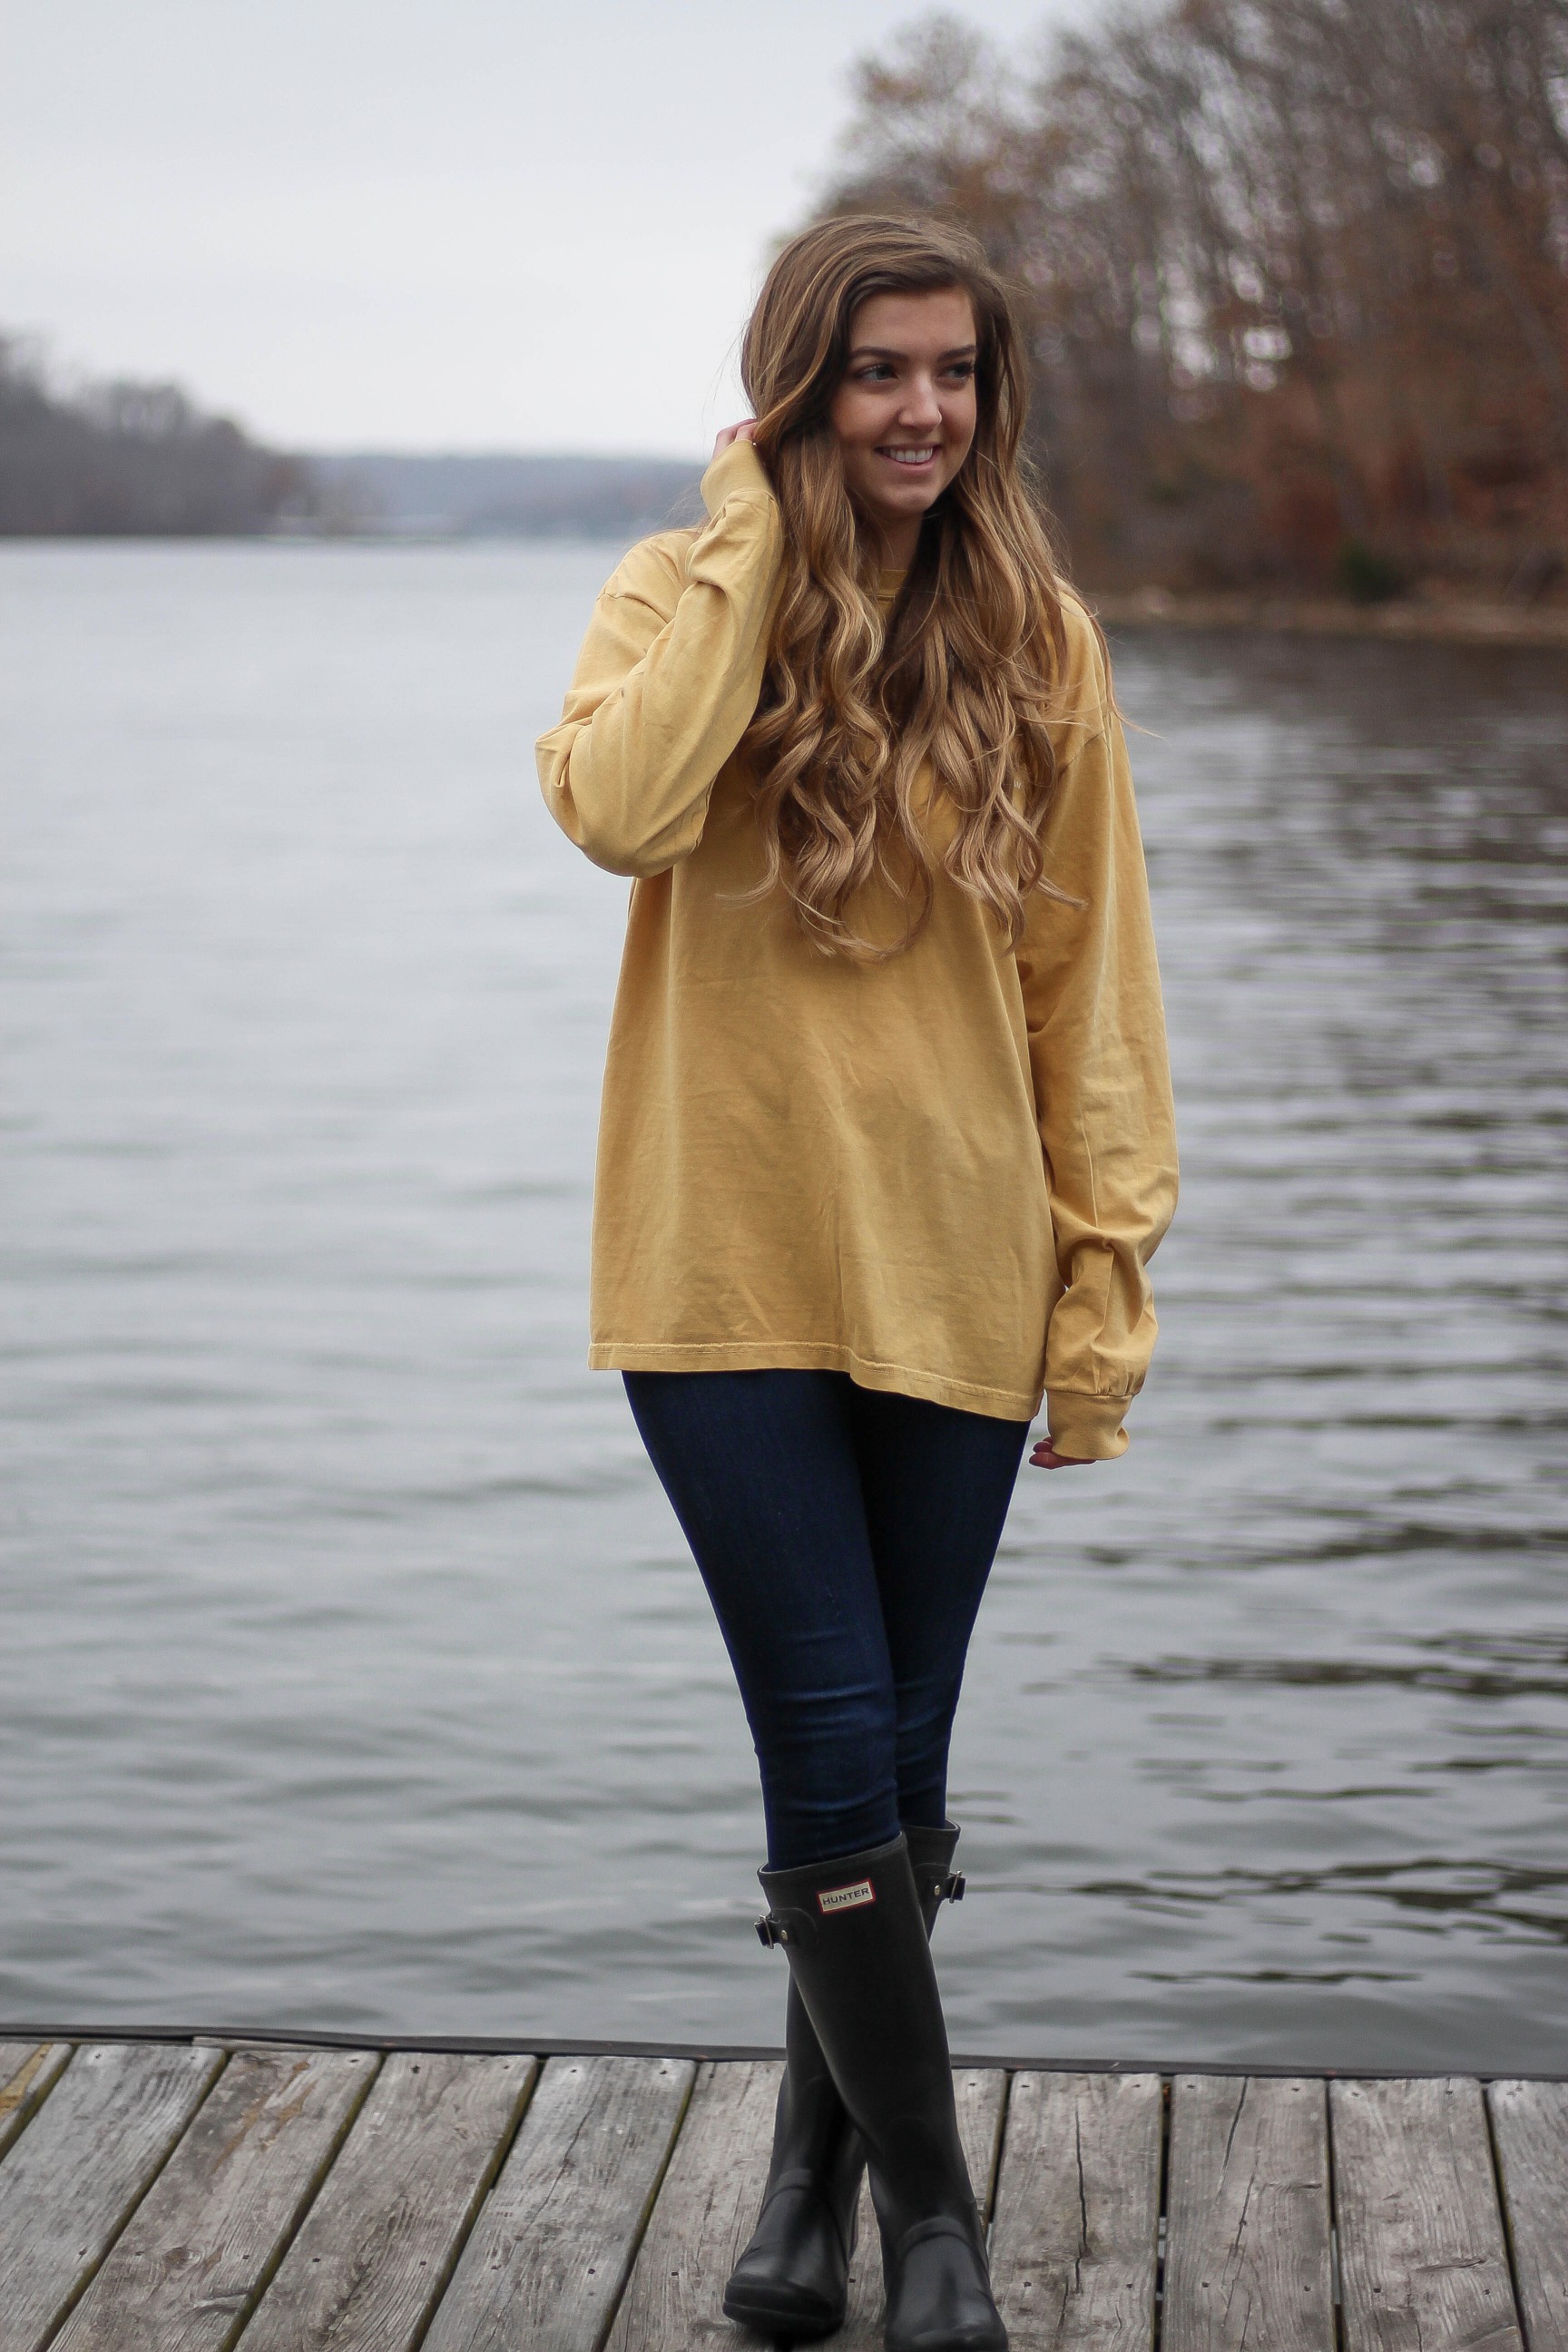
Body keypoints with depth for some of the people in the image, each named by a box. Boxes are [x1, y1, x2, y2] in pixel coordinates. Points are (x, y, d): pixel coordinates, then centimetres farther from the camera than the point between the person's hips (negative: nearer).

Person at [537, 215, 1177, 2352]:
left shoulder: (1036, 644, 3)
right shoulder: (686, 600, -1)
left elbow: (1089, 977, 3)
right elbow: (615, 807, -24)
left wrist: (1108, 1277, -1)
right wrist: (752, 541, -15)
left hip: (954, 1276, 2)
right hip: (730, 1276, -2)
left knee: (893, 1763, 11)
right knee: (834, 1753, -3)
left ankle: (819, 2147, 33)